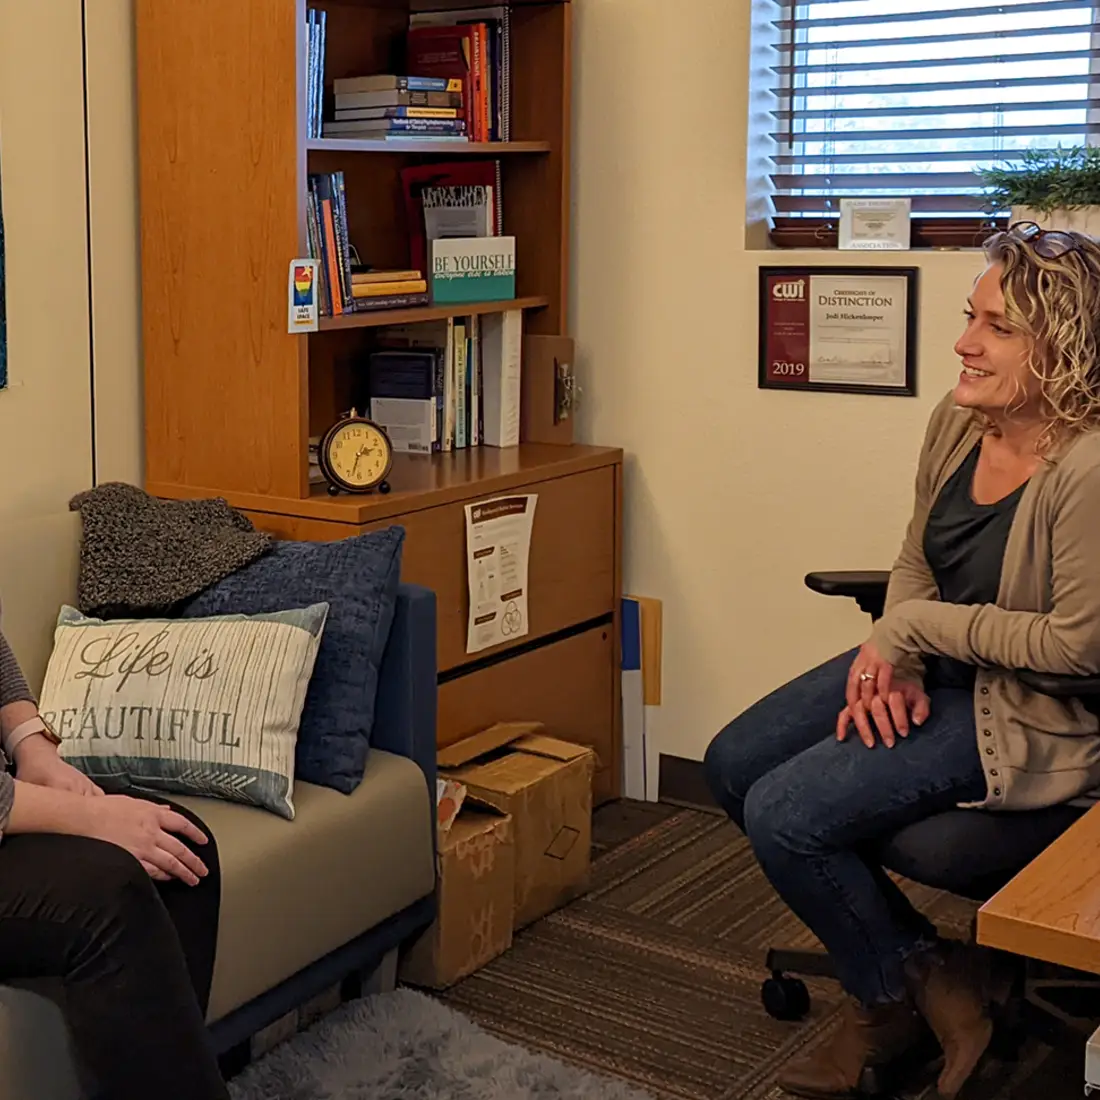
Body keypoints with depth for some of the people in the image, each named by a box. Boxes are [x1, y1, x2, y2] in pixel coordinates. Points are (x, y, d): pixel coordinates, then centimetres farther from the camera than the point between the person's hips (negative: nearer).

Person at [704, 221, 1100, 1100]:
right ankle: (904, 961, 18)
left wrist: (915, 629, -16)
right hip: (936, 667, 9)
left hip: (1026, 712, -9)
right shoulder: (958, 420, -2)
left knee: (785, 815, -17)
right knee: (733, 765, 7)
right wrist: (893, 665, -9)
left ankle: (902, 991, 12)